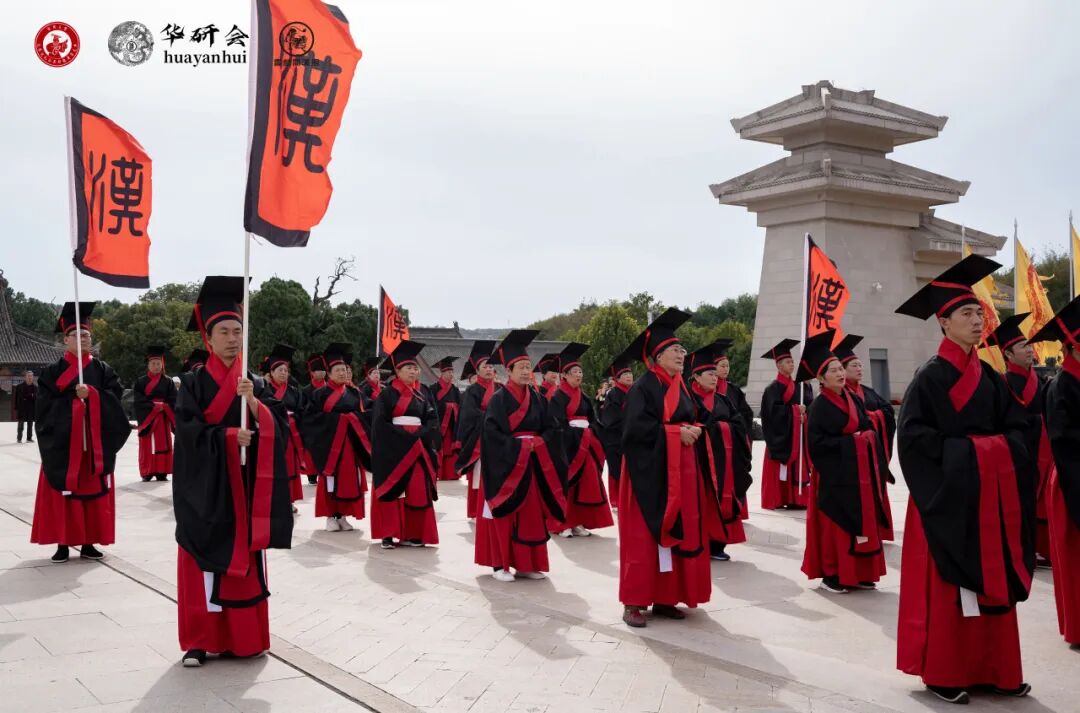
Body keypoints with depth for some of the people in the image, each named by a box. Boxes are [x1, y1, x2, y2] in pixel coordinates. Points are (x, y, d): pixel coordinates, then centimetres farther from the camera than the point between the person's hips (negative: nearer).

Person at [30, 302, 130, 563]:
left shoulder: (102, 369, 9)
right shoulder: (53, 371, 2)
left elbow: (115, 394, -3)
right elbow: (45, 403, -5)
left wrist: (92, 394, -17)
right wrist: (73, 400, -15)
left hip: (95, 443, 2)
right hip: (63, 442, -2)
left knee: (93, 491, 4)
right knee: (63, 492, 0)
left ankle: (88, 543, 12)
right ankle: (62, 543, 7)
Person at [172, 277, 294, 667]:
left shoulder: (255, 384, 8)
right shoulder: (193, 383, -1)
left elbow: (278, 427, -3)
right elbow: (188, 431, -11)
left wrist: (253, 403, -18)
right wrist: (228, 436, -20)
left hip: (245, 485, 3)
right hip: (205, 487, -3)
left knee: (245, 561, 7)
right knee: (204, 562, -2)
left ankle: (241, 637, 17)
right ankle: (199, 640, 8)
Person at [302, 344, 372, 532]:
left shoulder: (354, 393, 9)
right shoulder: (320, 393, -1)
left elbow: (364, 415, 9)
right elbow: (309, 417, -10)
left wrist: (352, 419, -11)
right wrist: (335, 419, -15)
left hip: (351, 441, 3)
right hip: (329, 441, -3)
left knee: (349, 478, 4)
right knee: (331, 478, -1)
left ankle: (343, 515, 13)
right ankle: (330, 516, 6)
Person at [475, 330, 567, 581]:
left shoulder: (537, 398, 8)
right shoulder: (499, 399, -8)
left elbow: (550, 429, 7)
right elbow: (492, 433, -16)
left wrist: (537, 443, -11)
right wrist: (519, 445, -18)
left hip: (532, 462, 5)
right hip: (505, 463, -5)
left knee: (531, 511, 6)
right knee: (504, 513, -3)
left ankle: (526, 563, 14)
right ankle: (500, 564, 6)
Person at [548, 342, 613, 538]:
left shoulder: (584, 397, 15)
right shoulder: (557, 398, -7)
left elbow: (593, 420, 13)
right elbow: (558, 425, -14)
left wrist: (590, 433, -5)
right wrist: (578, 435, -17)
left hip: (585, 443, 7)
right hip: (566, 444, -7)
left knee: (585, 482, 5)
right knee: (566, 483, -4)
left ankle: (578, 522, 12)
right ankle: (562, 524, 3)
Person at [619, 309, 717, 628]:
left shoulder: (681, 389, 15)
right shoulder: (642, 388, -10)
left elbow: (690, 422, 18)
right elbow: (637, 428, -20)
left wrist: (693, 432, -4)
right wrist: (675, 432, -19)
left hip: (680, 472, 8)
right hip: (649, 472, -8)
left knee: (678, 532, 9)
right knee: (644, 536, -5)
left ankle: (664, 598, 17)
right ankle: (633, 601, 2)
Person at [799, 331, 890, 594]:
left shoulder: (853, 399, 9)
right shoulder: (819, 406, -12)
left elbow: (868, 429, 13)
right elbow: (816, 443, -18)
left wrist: (868, 439, -6)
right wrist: (848, 442, -16)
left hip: (860, 472, 7)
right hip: (836, 475, -7)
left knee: (863, 523, 10)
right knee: (836, 525, -2)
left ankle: (858, 574, 19)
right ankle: (831, 575, 9)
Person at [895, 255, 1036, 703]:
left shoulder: (989, 376, 10)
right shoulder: (929, 376, -9)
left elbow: (1016, 427, 11)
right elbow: (911, 435, -15)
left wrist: (998, 450, -8)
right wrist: (960, 450, -17)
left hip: (991, 492, 7)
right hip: (948, 494, -6)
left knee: (994, 580, 10)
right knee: (948, 586, 0)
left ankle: (992, 669, 21)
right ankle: (943, 673, 10)